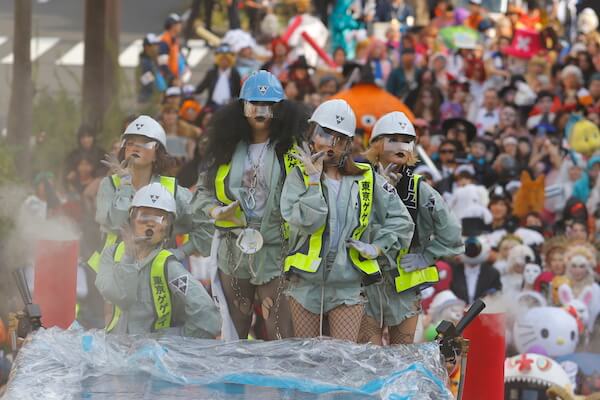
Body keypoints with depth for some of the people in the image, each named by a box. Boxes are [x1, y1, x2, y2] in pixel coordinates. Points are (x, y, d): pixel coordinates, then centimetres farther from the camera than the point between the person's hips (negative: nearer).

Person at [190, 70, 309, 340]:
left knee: (280, 336, -9)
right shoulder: (227, 148, 12)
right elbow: (204, 190, 17)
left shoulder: (290, 148, 1)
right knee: (233, 331, 9)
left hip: (274, 254, -4)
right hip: (233, 254, 4)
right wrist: (216, 211, 0)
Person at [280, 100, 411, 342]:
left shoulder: (366, 179, 6)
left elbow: (400, 220, 14)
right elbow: (305, 222, -17)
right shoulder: (299, 176, -1)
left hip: (347, 288, 1)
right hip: (305, 285, -1)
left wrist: (377, 248, 3)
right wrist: (314, 181, -17)